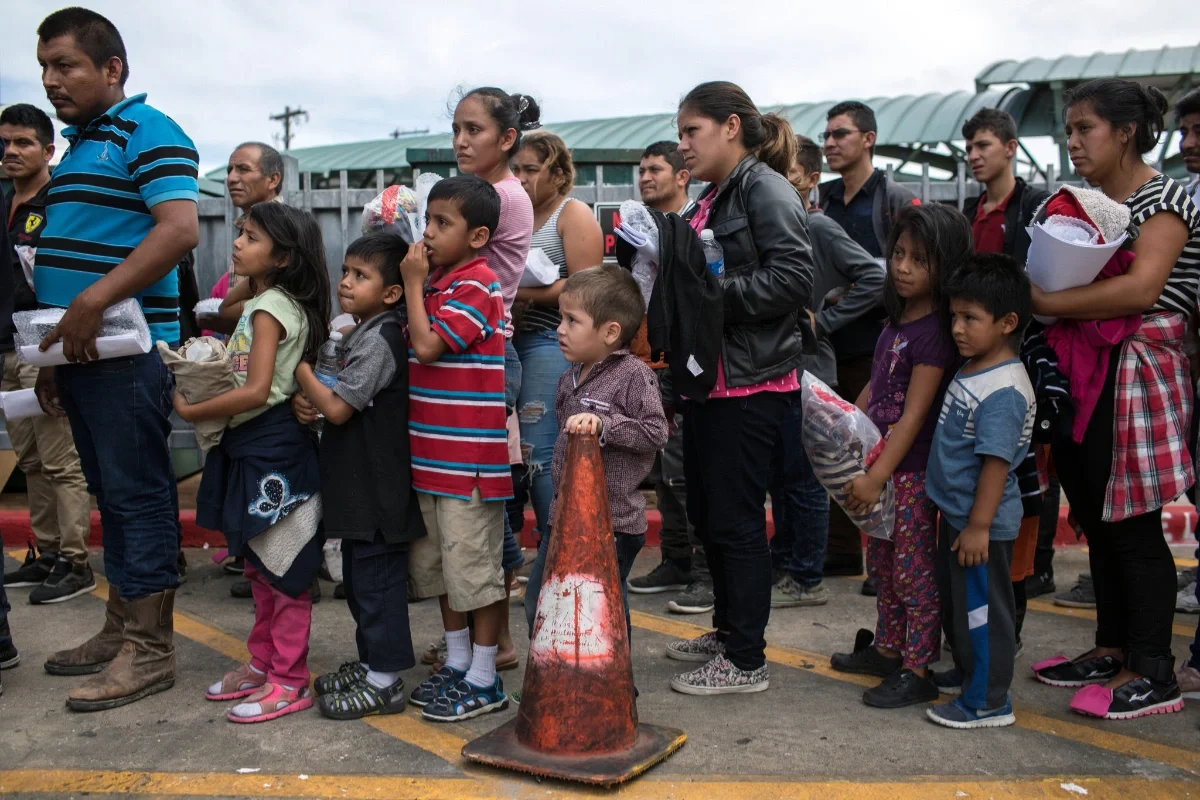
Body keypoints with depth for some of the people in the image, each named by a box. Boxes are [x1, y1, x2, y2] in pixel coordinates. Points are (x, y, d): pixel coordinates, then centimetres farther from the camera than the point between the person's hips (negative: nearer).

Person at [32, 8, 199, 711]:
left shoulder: (148, 133, -7)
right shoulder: (79, 146, 21)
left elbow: (180, 229, -22)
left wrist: (93, 303, -24)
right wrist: (53, 354, 19)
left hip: (126, 352, -9)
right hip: (80, 353, 9)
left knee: (139, 495, -3)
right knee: (111, 495, 14)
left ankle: (149, 651, 5)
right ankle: (121, 631, 24)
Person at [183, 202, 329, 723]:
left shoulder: (268, 308, -14)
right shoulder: (270, 304, 15)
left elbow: (255, 391, -22)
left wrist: (192, 412, -13)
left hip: (273, 449, -10)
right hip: (252, 446, 10)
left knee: (283, 568, -2)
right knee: (260, 566, 18)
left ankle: (289, 681, 7)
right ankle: (263, 663, 30)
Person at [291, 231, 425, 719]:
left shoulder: (377, 340, -18)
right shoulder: (361, 336, 13)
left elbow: (337, 408, -21)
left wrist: (300, 368, -10)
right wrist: (310, 402, 1)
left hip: (378, 491, -10)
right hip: (360, 489, 10)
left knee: (377, 579, -2)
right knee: (358, 578, 18)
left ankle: (384, 680, 8)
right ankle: (370, 662, 31)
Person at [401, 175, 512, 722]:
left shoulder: (476, 285, -14)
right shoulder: (437, 281, 15)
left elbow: (427, 346, -20)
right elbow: (416, 348, 18)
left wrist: (413, 284, -11)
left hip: (469, 456, -10)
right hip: (431, 452, 10)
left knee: (473, 564, -1)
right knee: (438, 563, 17)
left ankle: (484, 681, 12)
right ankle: (456, 663, 31)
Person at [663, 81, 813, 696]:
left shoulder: (765, 188, -10)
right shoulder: (711, 199, 18)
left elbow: (793, 275, -22)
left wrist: (715, 296, -20)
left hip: (751, 381, -10)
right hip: (708, 374, 10)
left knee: (735, 518, -3)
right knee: (704, 511, 16)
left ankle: (747, 661, 9)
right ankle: (727, 630, 32)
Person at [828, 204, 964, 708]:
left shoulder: (935, 331, -18)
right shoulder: (897, 320, 9)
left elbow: (914, 414, -21)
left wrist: (877, 476, -22)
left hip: (914, 471, -9)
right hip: (880, 463, 9)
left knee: (914, 571, 1)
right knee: (883, 563, 19)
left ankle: (918, 670, 12)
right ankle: (887, 649, 34)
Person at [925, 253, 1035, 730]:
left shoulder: (1003, 390, -24)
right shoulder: (972, 370, 6)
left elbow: (996, 462, -25)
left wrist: (978, 526, -23)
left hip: (982, 523, -10)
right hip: (956, 512, 10)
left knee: (982, 609, 2)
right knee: (955, 602, 23)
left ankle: (988, 702, 14)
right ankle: (967, 674, 40)